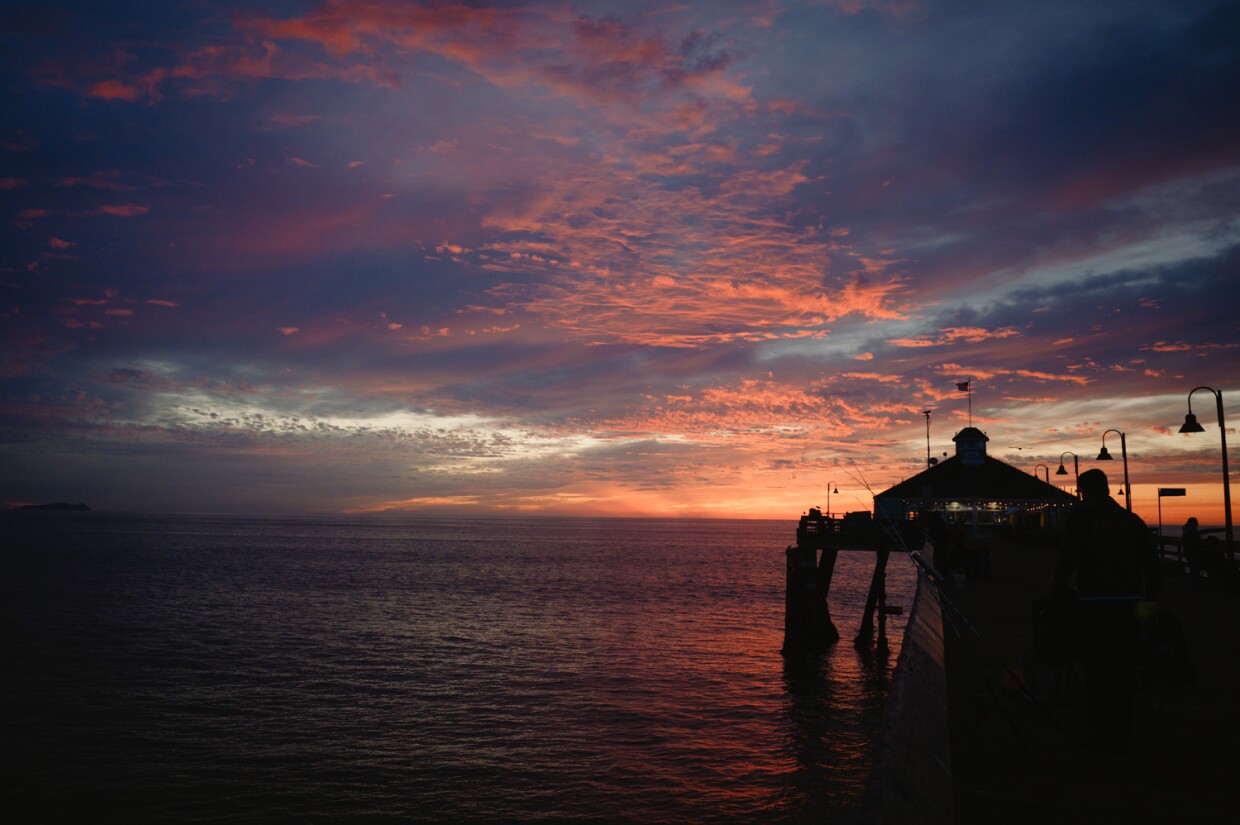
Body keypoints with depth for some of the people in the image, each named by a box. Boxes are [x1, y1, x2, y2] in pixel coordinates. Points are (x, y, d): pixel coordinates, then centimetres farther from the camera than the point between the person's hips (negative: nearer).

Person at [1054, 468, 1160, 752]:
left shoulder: (1078, 516, -2)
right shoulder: (1130, 519, 11)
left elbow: (1069, 556, -11)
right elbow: (1151, 559, 7)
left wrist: (1059, 579, 8)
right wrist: (1150, 598, 11)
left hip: (1094, 603, -5)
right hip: (1129, 603, 5)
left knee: (1096, 671, 2)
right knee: (1124, 670, 13)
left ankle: (1103, 736, 4)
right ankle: (1122, 734, 20)